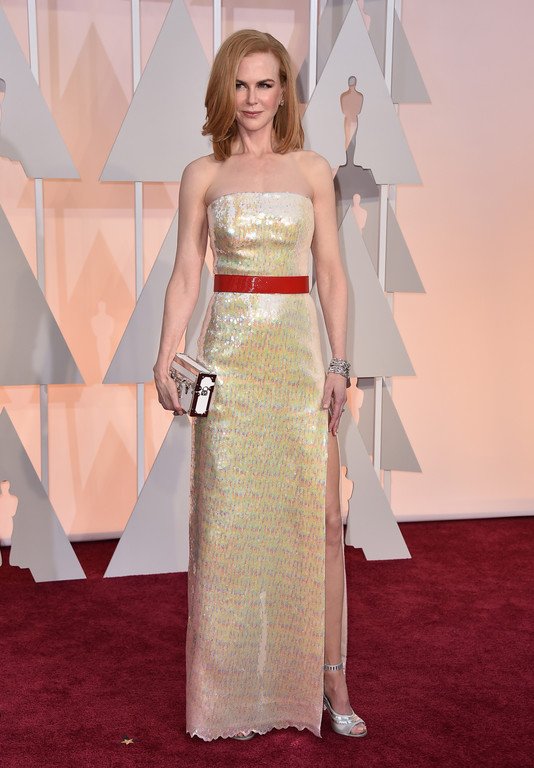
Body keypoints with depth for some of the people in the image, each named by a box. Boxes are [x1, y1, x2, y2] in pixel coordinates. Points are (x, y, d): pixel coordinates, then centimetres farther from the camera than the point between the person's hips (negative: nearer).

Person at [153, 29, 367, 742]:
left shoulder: (313, 169, 8)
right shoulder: (203, 174, 7)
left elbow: (331, 273, 6)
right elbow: (185, 276, 5)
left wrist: (339, 362, -2)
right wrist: (164, 360, -5)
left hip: (300, 350, 0)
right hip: (229, 354, 0)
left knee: (318, 516, -1)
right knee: (230, 517, 3)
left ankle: (329, 680, 12)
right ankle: (235, 687, 17)